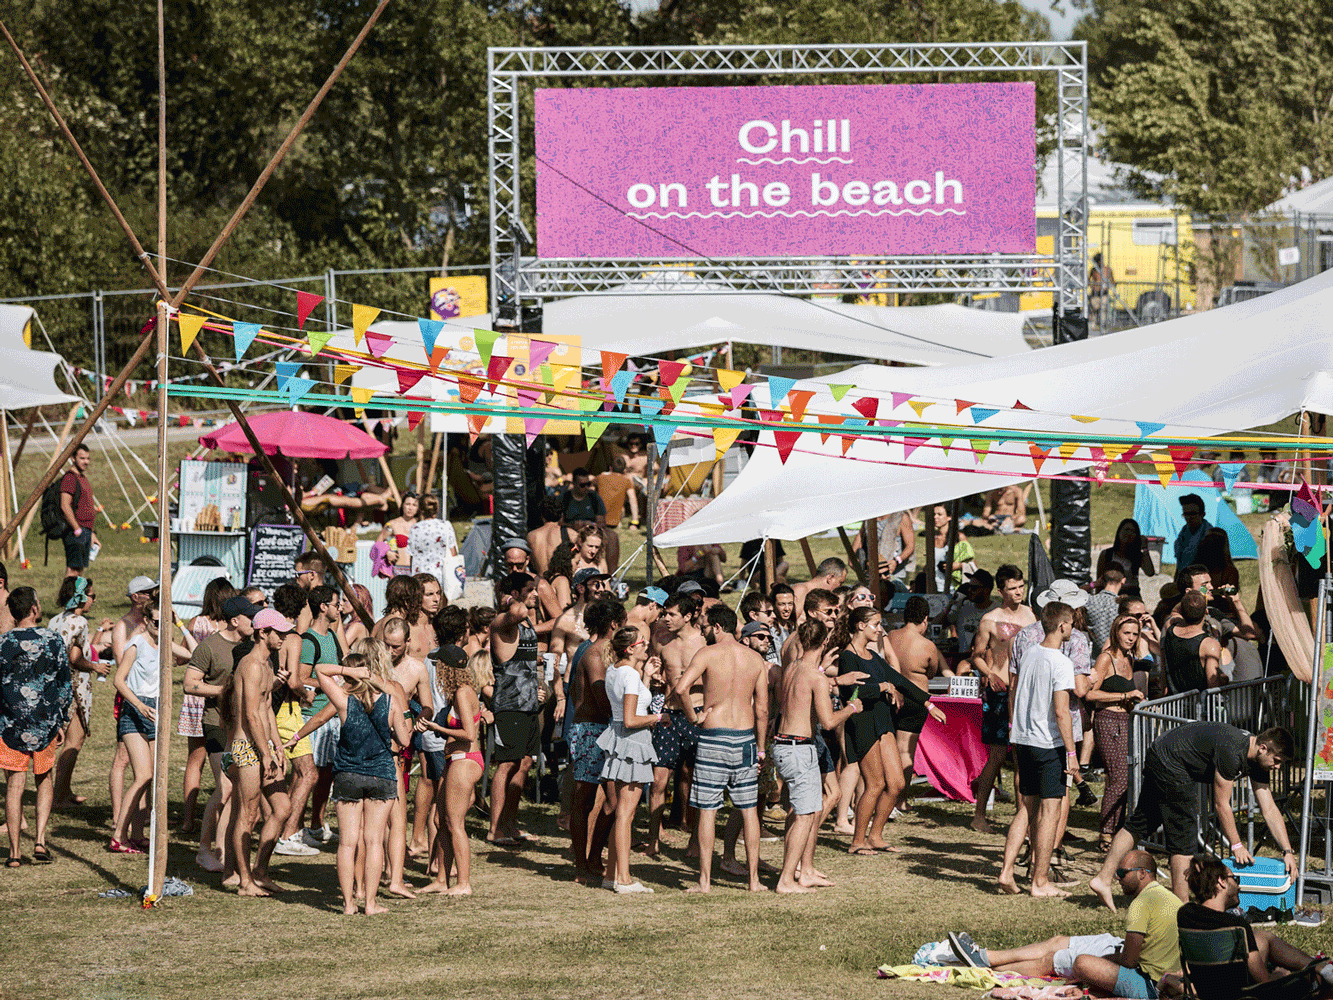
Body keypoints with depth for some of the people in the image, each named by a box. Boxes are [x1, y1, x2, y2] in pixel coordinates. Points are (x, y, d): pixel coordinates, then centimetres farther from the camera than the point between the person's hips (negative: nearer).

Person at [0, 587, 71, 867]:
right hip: (46, 723, 1)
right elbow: (65, 686, 1)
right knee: (45, 779, 19)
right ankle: (40, 840, 7)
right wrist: (62, 722, 12)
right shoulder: (54, 641, -4)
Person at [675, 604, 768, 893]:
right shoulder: (755, 659, 7)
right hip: (745, 737, 4)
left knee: (707, 810, 2)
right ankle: (754, 879, 11)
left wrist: (692, 716, -6)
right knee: (749, 810, 10)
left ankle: (705, 880, 2)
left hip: (713, 738, -4)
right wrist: (760, 747, 14)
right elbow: (762, 709, 7)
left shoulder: (707, 655, -6)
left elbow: (681, 687, -21)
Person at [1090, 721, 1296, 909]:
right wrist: (1236, 845, -12)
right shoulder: (1231, 752, -27)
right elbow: (1221, 804, -20)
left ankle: (1103, 878, 19)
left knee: (1140, 824, 15)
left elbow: (1270, 810, 5)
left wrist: (1288, 851, 2)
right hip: (1170, 762, -10)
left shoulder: (1256, 757, 1)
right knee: (1183, 833, -5)